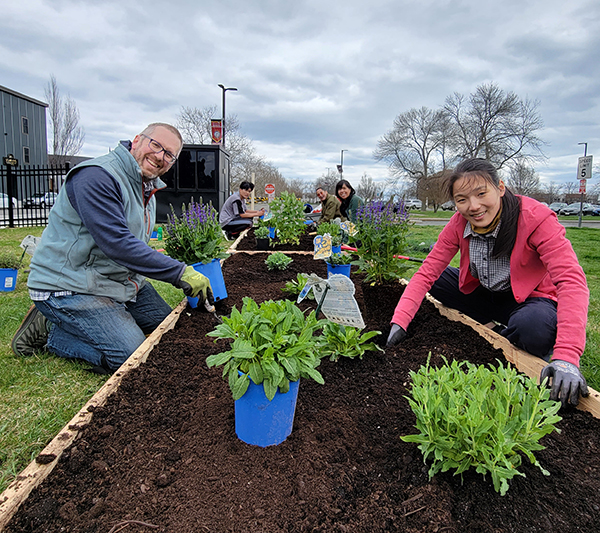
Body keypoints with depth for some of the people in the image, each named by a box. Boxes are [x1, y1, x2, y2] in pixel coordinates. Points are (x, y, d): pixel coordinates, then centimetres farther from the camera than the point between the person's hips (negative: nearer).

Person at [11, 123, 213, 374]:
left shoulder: (147, 189, 11)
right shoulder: (97, 176, -21)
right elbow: (117, 244, -30)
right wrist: (181, 272, -28)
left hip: (121, 281, 10)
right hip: (69, 286, -10)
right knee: (131, 354, -19)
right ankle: (51, 331, 3)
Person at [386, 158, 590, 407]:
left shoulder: (536, 218, -27)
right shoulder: (460, 223, -15)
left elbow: (571, 281, -35)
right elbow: (426, 273, -16)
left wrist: (566, 357, -46)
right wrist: (399, 321, -30)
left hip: (530, 298, -5)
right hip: (484, 294, 5)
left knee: (532, 326, -37)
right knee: (435, 280, -12)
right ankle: (495, 327, 0)